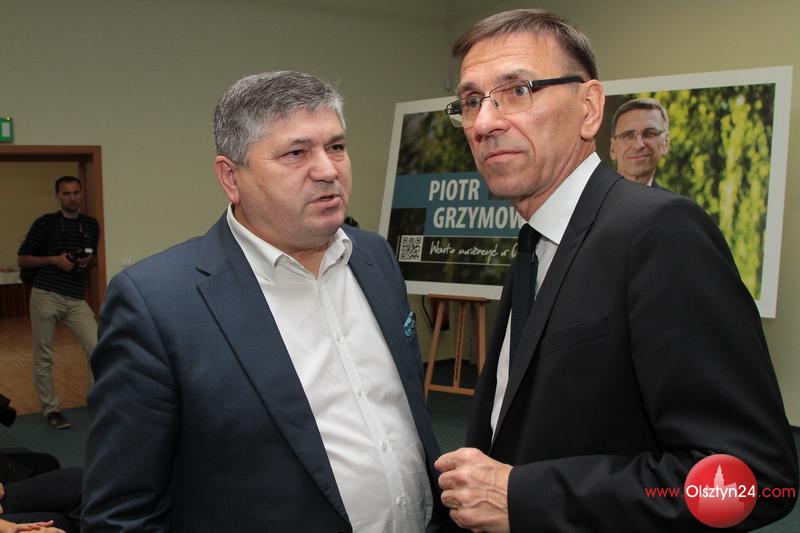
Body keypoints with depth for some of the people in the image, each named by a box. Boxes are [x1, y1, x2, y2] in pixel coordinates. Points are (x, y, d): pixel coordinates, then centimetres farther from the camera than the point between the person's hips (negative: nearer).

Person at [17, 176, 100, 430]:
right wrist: (54, 259, -10)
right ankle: (50, 408, 18)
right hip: (45, 296, -2)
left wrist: (88, 261, 0)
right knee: (43, 357, 5)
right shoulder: (45, 223, 0)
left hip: (77, 299, 3)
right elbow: (22, 259, 4)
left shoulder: (91, 225, 11)